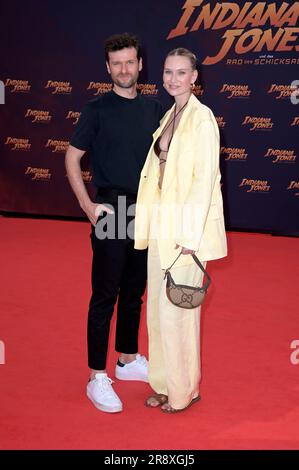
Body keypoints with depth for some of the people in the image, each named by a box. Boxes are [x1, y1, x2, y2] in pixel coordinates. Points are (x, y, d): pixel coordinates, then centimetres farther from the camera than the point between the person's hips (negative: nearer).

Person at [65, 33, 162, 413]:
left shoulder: (153, 108, 9)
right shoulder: (97, 109, -5)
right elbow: (72, 158, -3)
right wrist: (87, 205, -11)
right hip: (111, 213, -5)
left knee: (134, 293, 14)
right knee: (105, 296, -2)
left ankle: (129, 360, 29)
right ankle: (97, 378, 6)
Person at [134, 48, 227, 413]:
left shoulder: (201, 117, -11)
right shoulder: (170, 116, 13)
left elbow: (206, 178, -17)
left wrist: (190, 236, -19)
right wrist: (153, 225, 11)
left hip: (186, 226, -8)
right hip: (162, 223, 8)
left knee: (176, 307, 1)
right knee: (158, 305, 13)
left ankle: (184, 389, 19)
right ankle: (165, 383, 28)